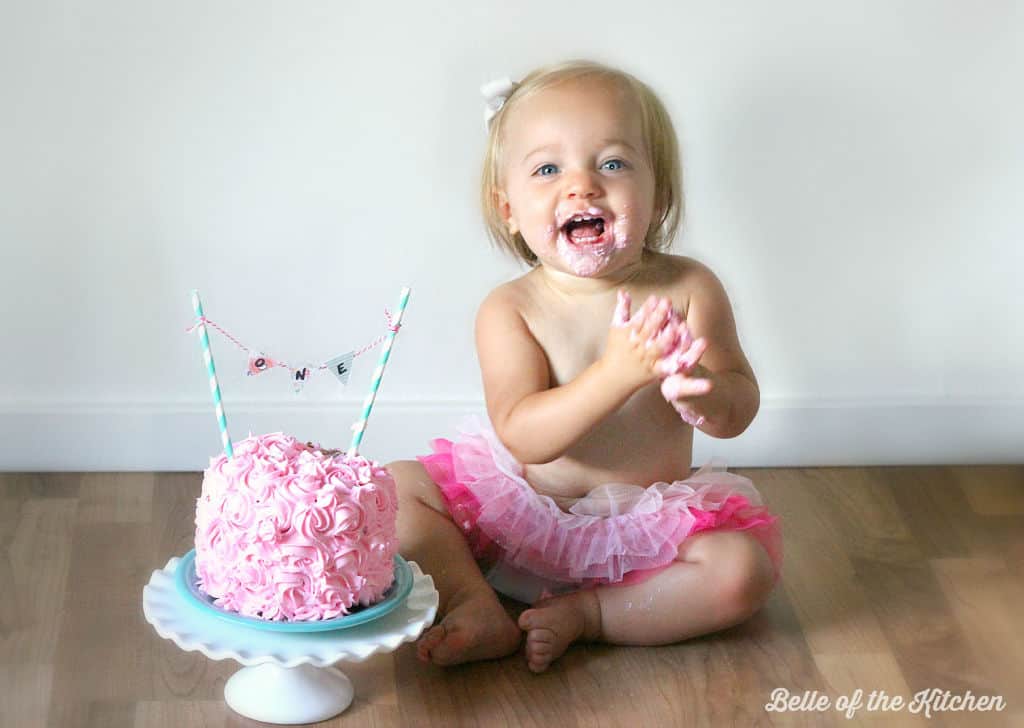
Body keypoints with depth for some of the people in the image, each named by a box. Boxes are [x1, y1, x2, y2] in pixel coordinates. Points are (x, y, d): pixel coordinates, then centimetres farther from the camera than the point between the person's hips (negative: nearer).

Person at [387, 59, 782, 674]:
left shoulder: (689, 290, -10)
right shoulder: (511, 310, -13)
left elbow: (741, 408, -10)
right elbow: (524, 436, -25)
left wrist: (703, 393, -35)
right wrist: (619, 372, -39)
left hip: (648, 524, 0)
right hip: (521, 520, 0)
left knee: (744, 570, -25)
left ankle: (586, 614, -14)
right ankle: (479, 612, -14)